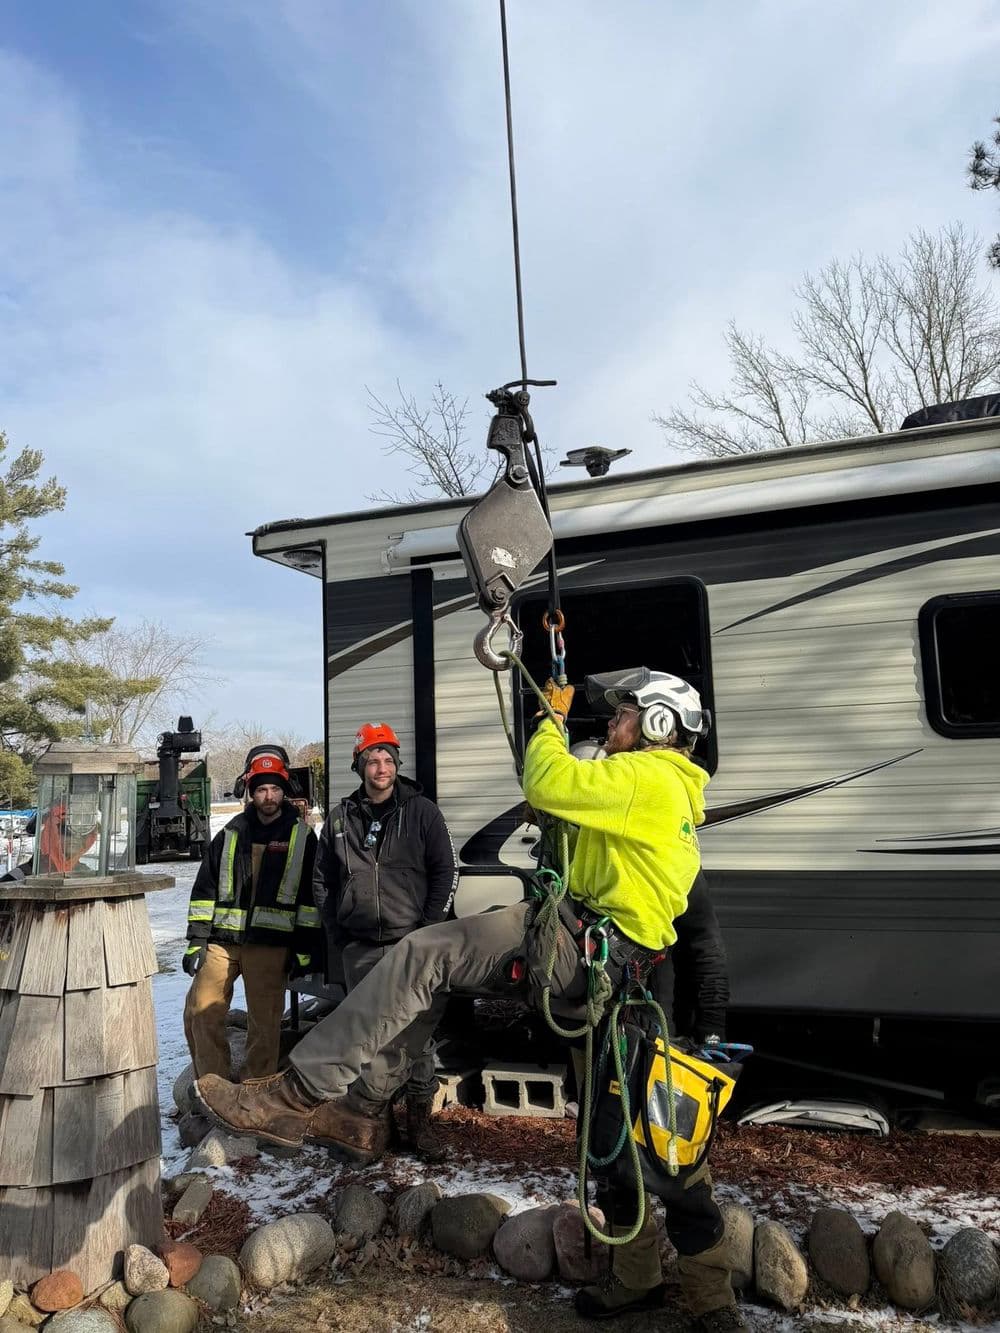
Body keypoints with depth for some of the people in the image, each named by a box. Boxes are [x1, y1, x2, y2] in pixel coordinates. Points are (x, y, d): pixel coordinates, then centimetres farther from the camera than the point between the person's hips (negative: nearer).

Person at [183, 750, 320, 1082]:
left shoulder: (302, 837, 6)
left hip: (271, 944, -3)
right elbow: (204, 891, 13)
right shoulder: (230, 835, 12)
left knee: (264, 1023, 0)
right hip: (222, 939, 3)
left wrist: (305, 949, -2)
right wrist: (196, 940, 5)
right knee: (200, 1011, -1)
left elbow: (311, 896, 4)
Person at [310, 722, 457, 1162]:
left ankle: (419, 1117, 16)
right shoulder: (341, 819, 10)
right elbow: (323, 882, 17)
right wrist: (337, 935, 9)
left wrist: (429, 929, -5)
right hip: (360, 948, 2)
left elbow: (445, 872, 2)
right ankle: (373, 1118, 14)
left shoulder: (421, 812, 2)